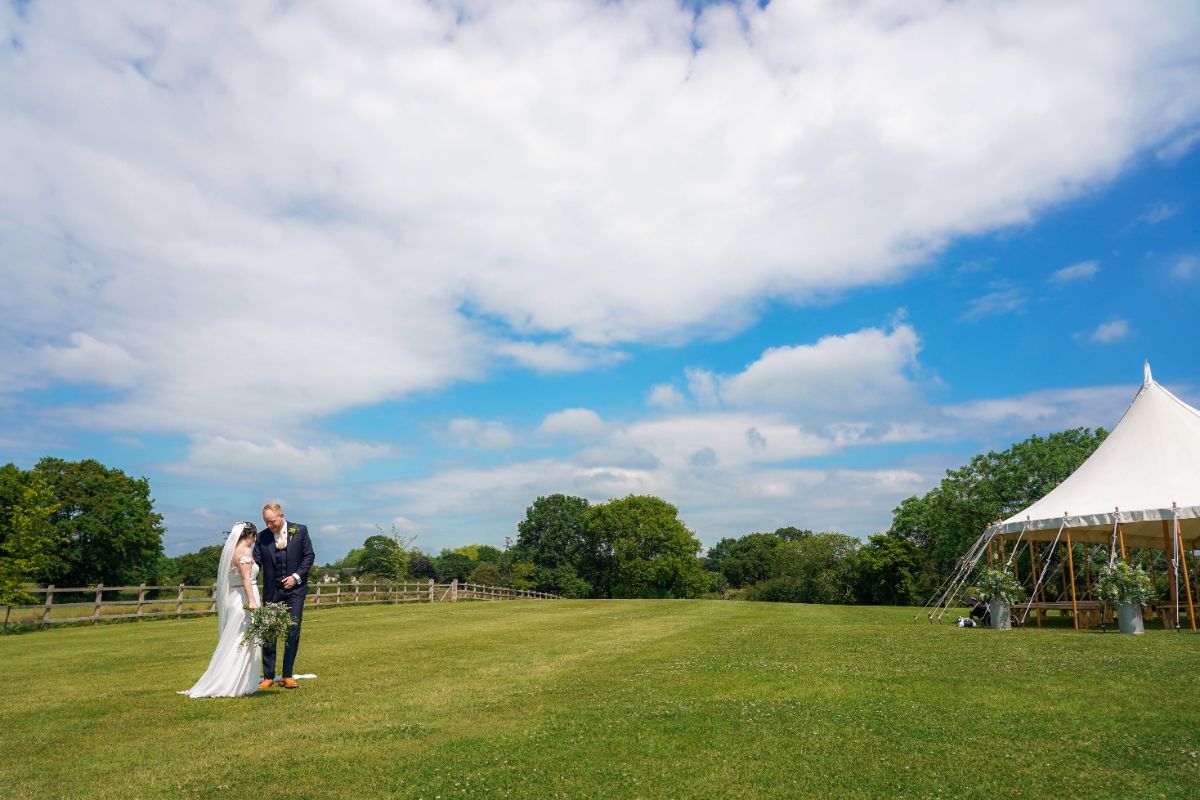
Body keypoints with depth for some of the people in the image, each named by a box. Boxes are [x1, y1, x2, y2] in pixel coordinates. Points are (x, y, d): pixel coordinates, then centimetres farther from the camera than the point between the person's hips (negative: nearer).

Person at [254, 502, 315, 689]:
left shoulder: (300, 530, -3)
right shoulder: (262, 537, 0)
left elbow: (309, 556, -1)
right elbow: (255, 561, -4)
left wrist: (296, 576, -10)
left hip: (295, 589, -1)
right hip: (272, 591, 1)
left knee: (293, 631, -2)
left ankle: (287, 676, 8)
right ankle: (268, 676, 16)